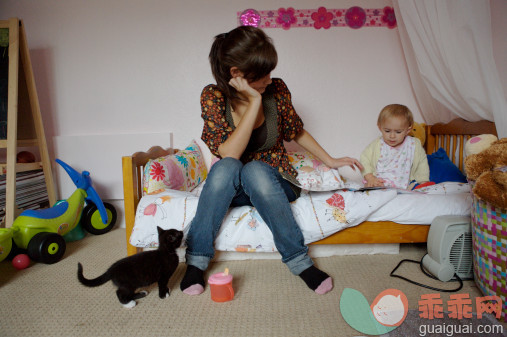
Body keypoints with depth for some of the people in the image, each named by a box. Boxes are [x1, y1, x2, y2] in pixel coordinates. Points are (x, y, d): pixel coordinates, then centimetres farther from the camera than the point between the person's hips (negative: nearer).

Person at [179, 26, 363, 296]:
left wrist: (330, 161, 13)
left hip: (273, 182, 1)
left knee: (255, 170, -34)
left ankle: (299, 261, -26)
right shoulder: (213, 96, -13)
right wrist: (255, 102, -28)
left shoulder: (276, 89, -7)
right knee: (225, 167, -34)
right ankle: (196, 261, -24)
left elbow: (296, 132, 10)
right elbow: (229, 154, -25)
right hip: (230, 190, 0)